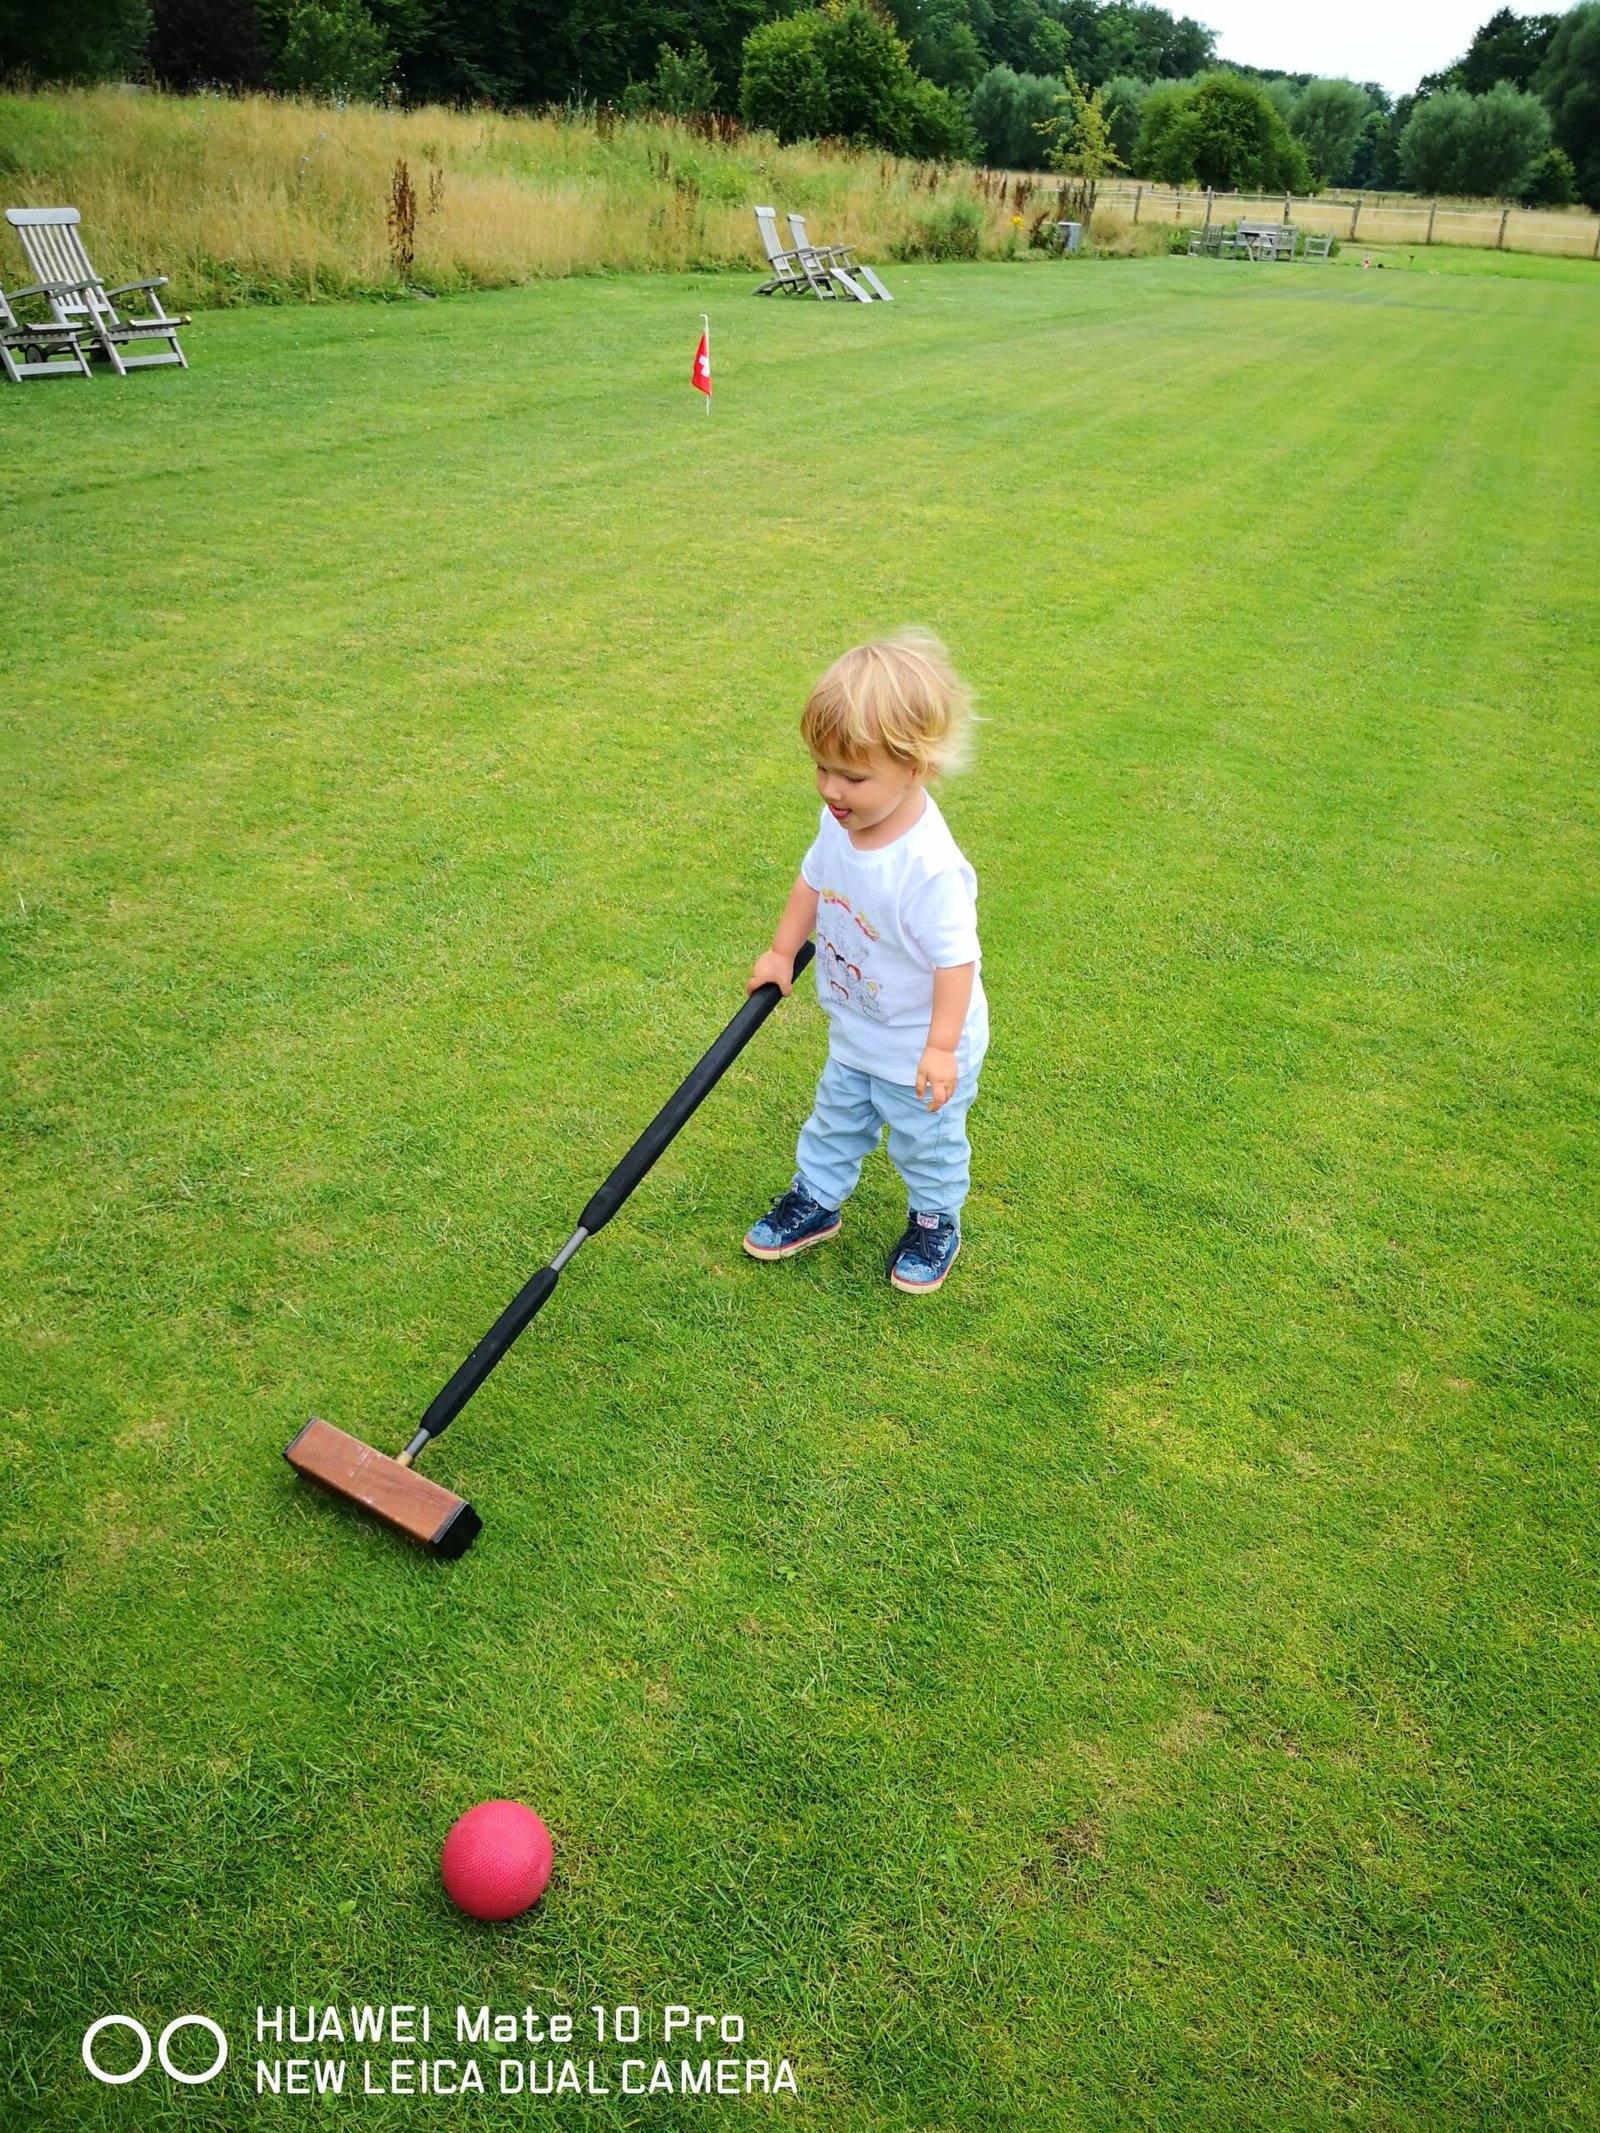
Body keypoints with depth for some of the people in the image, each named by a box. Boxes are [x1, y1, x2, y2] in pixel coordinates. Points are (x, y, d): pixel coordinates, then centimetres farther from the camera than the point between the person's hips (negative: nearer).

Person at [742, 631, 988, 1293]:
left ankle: (935, 1221, 44)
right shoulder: (841, 822, -15)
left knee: (924, 1141, 19)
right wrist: (782, 953, 10)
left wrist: (941, 1047, -26)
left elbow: (956, 958, -31)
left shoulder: (930, 867, -38)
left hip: (921, 1046, -6)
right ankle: (816, 1200, 49)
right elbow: (812, 881, 5)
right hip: (854, 1032, 7)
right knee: (836, 1119, 27)